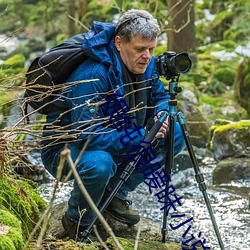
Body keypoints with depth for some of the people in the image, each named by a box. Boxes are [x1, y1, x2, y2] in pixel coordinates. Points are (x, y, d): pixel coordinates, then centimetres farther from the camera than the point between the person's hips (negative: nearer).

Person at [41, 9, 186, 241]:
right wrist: (142, 136, -35)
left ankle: (115, 194, 6)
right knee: (99, 163, -41)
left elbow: (160, 96, 11)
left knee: (175, 135, -3)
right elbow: (88, 135, -35)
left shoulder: (146, 65, -8)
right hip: (64, 148, -8)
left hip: (114, 141, 8)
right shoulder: (92, 76, -32)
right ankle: (77, 222, -9)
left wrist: (161, 114, -14)